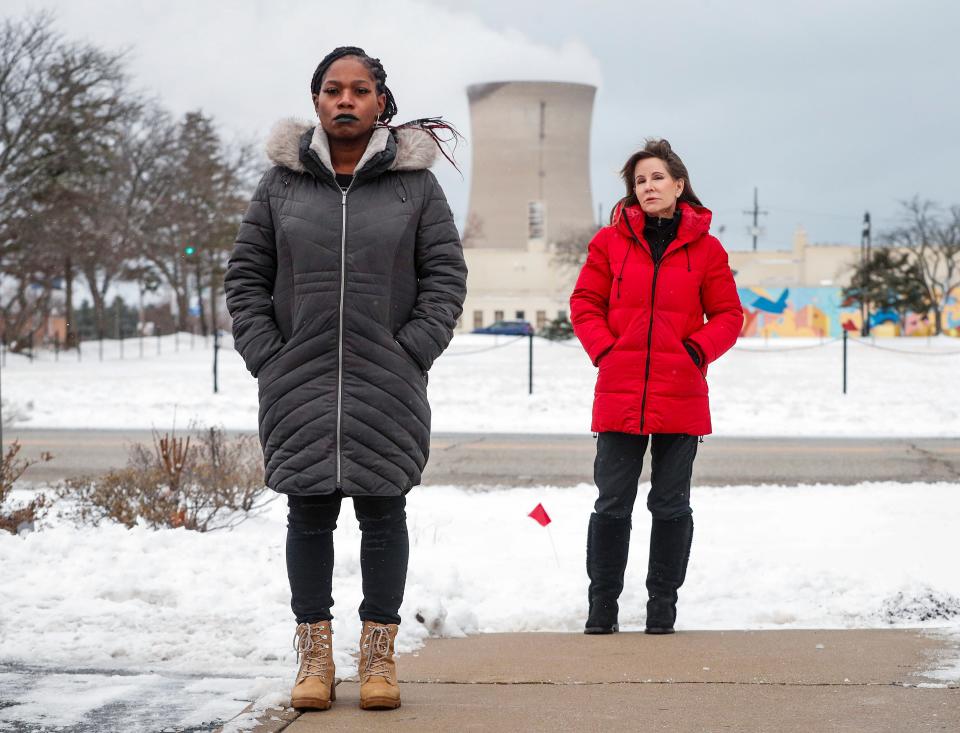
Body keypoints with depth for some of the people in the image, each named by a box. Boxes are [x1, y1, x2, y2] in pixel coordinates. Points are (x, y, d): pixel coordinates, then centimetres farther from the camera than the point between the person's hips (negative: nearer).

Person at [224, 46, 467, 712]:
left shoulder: (415, 184, 4)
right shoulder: (282, 183, 7)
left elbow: (446, 276, 4)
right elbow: (246, 276, 9)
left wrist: (411, 354, -6)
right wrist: (266, 356, -1)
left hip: (386, 386, -1)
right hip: (299, 384, 1)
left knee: (382, 511, 3)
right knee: (309, 513, 3)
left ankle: (380, 654, 12)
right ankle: (314, 655, 12)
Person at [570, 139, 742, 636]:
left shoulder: (705, 249, 4)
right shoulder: (611, 241, 5)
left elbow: (728, 315, 8)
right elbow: (584, 303, 9)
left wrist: (697, 351, -7)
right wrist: (605, 350, -4)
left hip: (681, 397, 0)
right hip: (619, 395, 0)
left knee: (671, 505, 7)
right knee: (612, 505, 3)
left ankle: (663, 608, 16)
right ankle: (601, 609, 11)